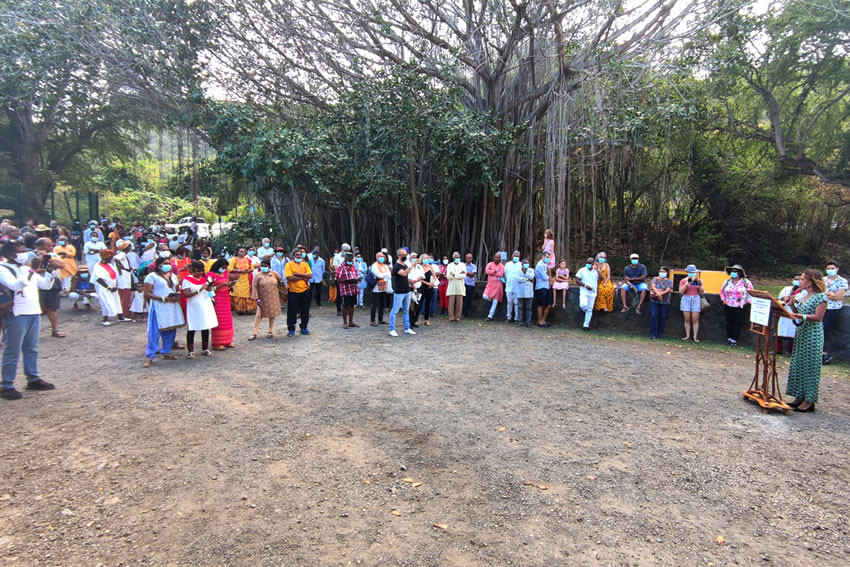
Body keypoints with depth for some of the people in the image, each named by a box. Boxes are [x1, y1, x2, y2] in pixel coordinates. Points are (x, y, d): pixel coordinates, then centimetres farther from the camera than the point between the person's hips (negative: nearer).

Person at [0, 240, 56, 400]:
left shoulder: (27, 268, 14)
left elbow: (46, 285, 15)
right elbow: (16, 285, -26)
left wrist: (49, 271, 0)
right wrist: (32, 271, -29)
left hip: (34, 313, 7)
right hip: (16, 315, -7)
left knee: (31, 349, 15)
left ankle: (33, 379, 25)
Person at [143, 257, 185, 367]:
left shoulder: (173, 276, 15)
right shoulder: (152, 276, -4)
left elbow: (177, 290, 23)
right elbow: (147, 294, -10)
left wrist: (177, 297, -2)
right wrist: (164, 299, -19)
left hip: (173, 307, 6)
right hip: (158, 307, -6)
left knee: (170, 331, 9)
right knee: (155, 332, -7)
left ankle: (166, 352, 23)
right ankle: (149, 357, -1)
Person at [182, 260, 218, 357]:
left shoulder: (206, 278, 10)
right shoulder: (187, 280, -4)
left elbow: (212, 293, 13)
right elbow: (186, 295, -15)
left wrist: (210, 289, -9)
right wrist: (199, 290, -22)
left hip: (206, 307, 4)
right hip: (193, 308, -4)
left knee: (206, 328, 8)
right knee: (191, 329, 1)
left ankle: (205, 349, 20)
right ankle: (190, 351, 9)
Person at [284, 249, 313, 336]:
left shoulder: (305, 264, 8)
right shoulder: (289, 264, -3)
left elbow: (310, 275, -6)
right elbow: (290, 277, -17)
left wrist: (297, 274, -15)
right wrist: (304, 277, -11)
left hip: (305, 291, 3)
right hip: (293, 291, -3)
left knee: (305, 310, 10)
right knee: (292, 311, 2)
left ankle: (304, 328, 23)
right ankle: (291, 329, 13)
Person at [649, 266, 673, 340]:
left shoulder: (669, 281, 9)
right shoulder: (655, 279, 12)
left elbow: (668, 290, -6)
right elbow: (652, 286, -5)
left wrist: (660, 293, -21)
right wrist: (658, 293, -23)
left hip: (665, 302, 0)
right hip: (654, 301, 0)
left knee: (663, 317, 2)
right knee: (654, 316, -8)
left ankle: (660, 334, 11)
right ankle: (652, 334, -5)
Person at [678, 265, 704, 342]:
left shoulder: (699, 280, 9)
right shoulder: (683, 281, 6)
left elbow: (702, 292, 5)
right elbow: (681, 291, -4)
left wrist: (700, 285, -11)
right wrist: (686, 284, -15)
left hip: (696, 299, 0)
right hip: (686, 299, 0)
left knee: (695, 320, -4)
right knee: (687, 319, 0)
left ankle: (695, 336, 1)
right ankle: (687, 335, 7)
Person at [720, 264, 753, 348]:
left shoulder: (746, 282, -1)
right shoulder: (727, 282, 8)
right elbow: (722, 291, 21)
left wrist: (746, 301, -3)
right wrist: (723, 300, 11)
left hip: (740, 307, -3)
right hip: (728, 306, 3)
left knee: (737, 323, -4)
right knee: (729, 322, 8)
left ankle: (734, 340, 1)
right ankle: (729, 338, 20)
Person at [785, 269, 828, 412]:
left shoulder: (821, 296, -10)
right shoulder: (804, 295, 13)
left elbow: (818, 317, -17)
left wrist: (800, 316, -27)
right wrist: (793, 305, 0)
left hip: (813, 335, -8)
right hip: (801, 333, 8)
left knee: (810, 366, -4)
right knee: (798, 365, 10)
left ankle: (809, 401, 2)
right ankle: (799, 397, 18)